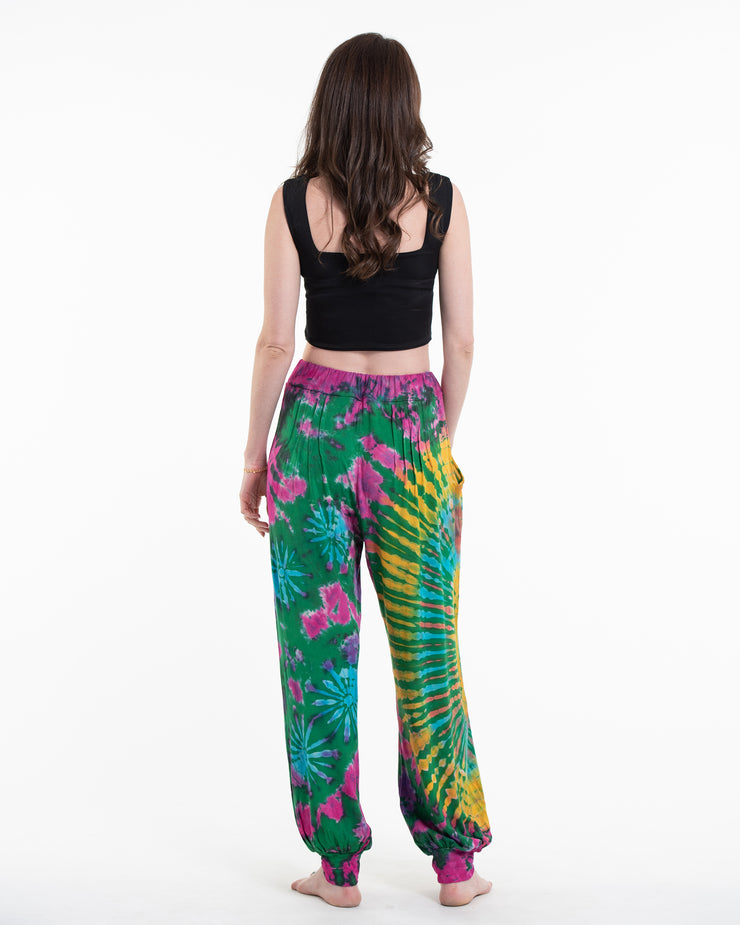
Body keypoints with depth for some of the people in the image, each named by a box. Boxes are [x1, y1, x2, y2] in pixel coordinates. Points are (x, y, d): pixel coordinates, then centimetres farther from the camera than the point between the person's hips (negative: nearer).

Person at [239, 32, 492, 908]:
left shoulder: (294, 201, -3)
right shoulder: (441, 201, -2)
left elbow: (274, 342, -5)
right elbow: (461, 342, -1)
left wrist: (256, 454, 5)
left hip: (315, 427, 0)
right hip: (410, 433, 1)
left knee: (318, 650, 8)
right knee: (427, 649, 10)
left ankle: (337, 866, 16)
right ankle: (455, 862, 19)